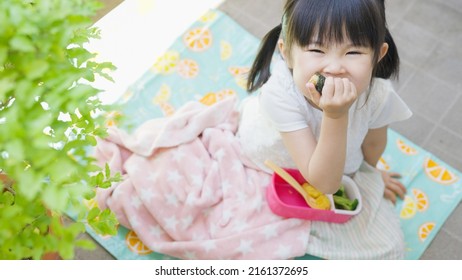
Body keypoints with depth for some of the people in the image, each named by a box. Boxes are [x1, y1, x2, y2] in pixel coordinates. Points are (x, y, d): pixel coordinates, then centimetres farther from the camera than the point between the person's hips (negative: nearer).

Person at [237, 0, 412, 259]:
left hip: (343, 171, 2)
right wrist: (335, 117, -51)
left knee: (387, 247, 1)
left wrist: (368, 172, 15)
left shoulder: (378, 95, -32)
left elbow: (373, 144, -5)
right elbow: (325, 182, -39)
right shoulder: (280, 93, -41)